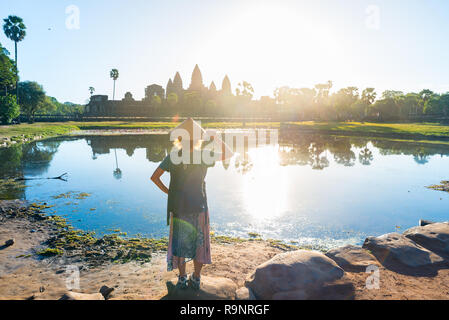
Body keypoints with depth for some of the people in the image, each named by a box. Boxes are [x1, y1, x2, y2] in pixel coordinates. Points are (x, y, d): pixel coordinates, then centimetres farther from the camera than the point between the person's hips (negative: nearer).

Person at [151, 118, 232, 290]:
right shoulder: (204, 155, -11)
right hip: (198, 207, -1)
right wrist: (217, 139, 4)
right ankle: (196, 279, 24)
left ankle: (182, 279, 24)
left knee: (179, 242, 15)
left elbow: (154, 177, -6)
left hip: (177, 207, 1)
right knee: (199, 243, 14)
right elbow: (228, 154, -3)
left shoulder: (172, 156, -6)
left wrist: (168, 191, 5)